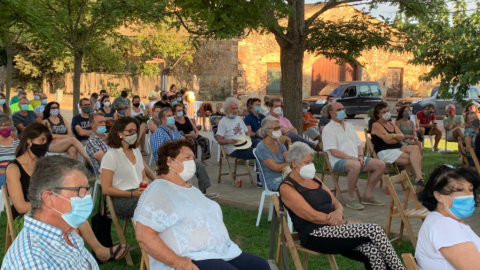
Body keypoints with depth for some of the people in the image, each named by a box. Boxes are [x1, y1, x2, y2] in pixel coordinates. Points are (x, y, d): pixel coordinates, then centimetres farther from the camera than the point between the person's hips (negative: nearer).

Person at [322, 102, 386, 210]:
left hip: (355, 159, 8)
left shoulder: (349, 126, 22)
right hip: (339, 161, -8)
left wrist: (360, 156, -2)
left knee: (380, 164, -8)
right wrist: (352, 158, -19)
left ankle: (367, 195, 0)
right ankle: (350, 198, -24)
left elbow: (359, 144, 20)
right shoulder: (328, 129, -4)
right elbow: (333, 151, -13)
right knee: (355, 165, -40)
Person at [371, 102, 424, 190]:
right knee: (416, 158, -23)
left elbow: (402, 136, 7)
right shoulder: (376, 125, -3)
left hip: (398, 148, 7)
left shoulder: (391, 124, 22)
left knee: (415, 148, -24)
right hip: (385, 152, -7)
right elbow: (387, 140, -14)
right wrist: (396, 136, 4)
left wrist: (392, 136, -12)